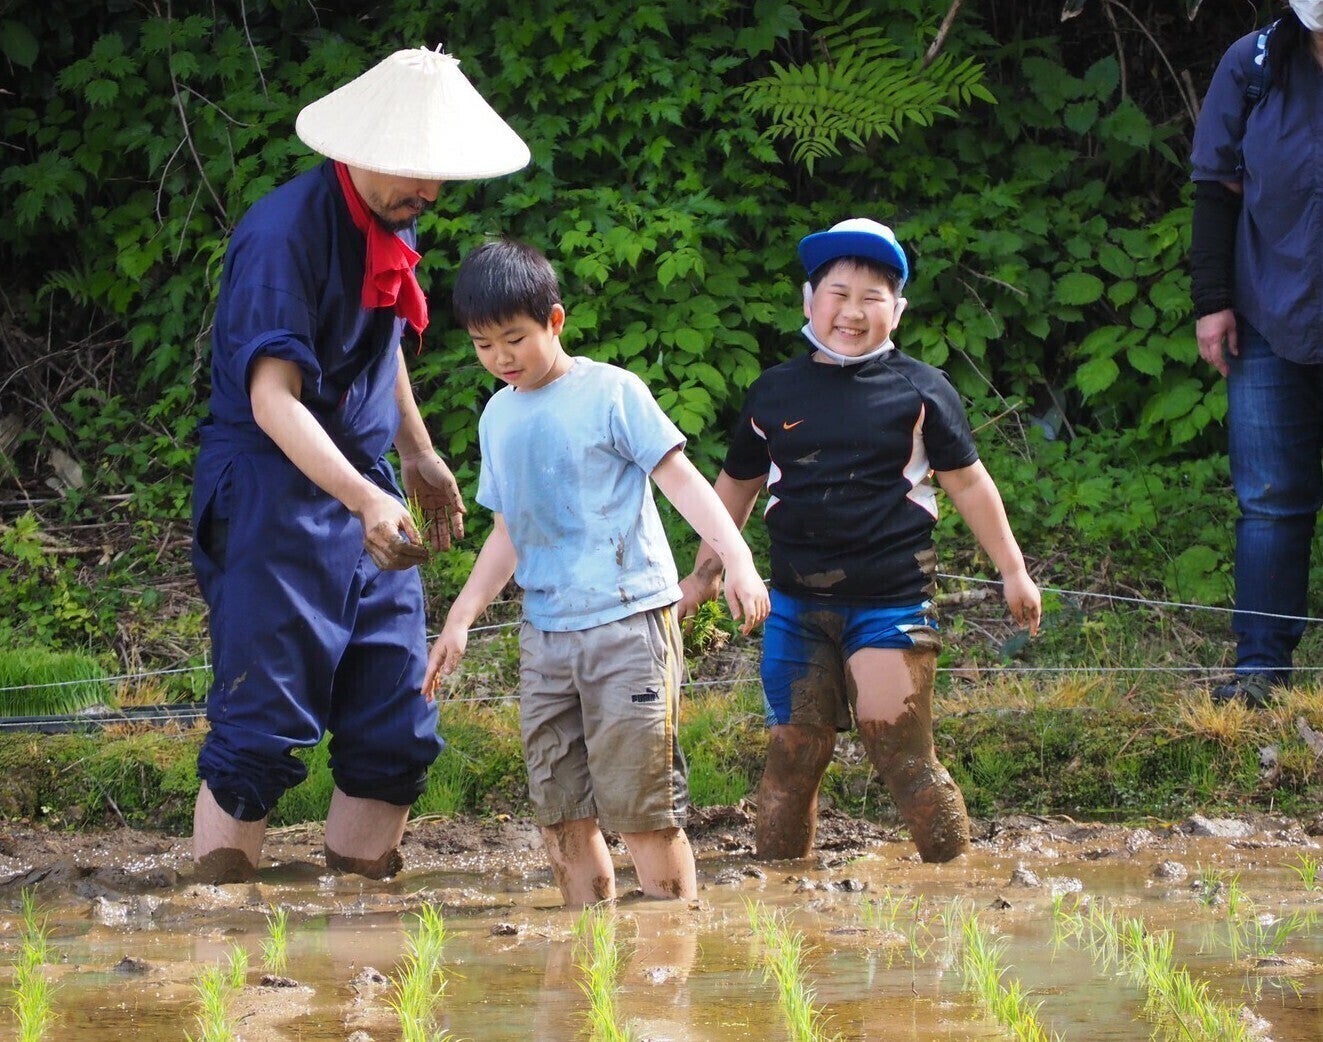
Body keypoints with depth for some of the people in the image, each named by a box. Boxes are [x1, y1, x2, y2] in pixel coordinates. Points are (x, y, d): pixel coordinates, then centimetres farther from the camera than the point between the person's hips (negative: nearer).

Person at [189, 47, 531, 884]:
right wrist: (366, 500, -36)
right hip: (275, 495, -8)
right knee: (262, 732, -10)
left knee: (396, 735, 5)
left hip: (365, 495, 8)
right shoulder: (287, 232, -18)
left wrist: (421, 459, 32)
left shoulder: (391, 226, 9)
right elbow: (272, 399, -25)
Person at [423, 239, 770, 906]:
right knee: (561, 814, 3)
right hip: (545, 634, 6)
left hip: (629, 621, -6)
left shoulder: (611, 393, -4)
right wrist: (461, 618, 15)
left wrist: (737, 560, -20)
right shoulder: (498, 417, 14)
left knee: (640, 807, -10)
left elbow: (681, 479, -7)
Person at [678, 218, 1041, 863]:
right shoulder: (774, 393, 9)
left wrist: (1012, 570, 9)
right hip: (797, 603, 3)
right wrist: (705, 572, 25)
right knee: (793, 755, 4)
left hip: (891, 600, -3)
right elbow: (737, 484, 22)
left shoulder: (917, 391, 2)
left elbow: (967, 482, 8)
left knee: (900, 753, -9)